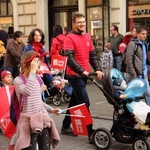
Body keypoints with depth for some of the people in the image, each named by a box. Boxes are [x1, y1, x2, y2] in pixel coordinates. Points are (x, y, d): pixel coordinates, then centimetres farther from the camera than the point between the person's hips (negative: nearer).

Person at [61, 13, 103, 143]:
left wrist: (97, 69, -2)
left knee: (75, 101, 15)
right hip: (75, 75, -8)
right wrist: (81, 71, -25)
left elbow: (92, 55, 12)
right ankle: (91, 133, -4)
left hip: (85, 74, 8)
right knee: (85, 103, -9)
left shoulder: (88, 37, 11)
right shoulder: (70, 37, -10)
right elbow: (69, 58, -18)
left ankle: (65, 127, 29)